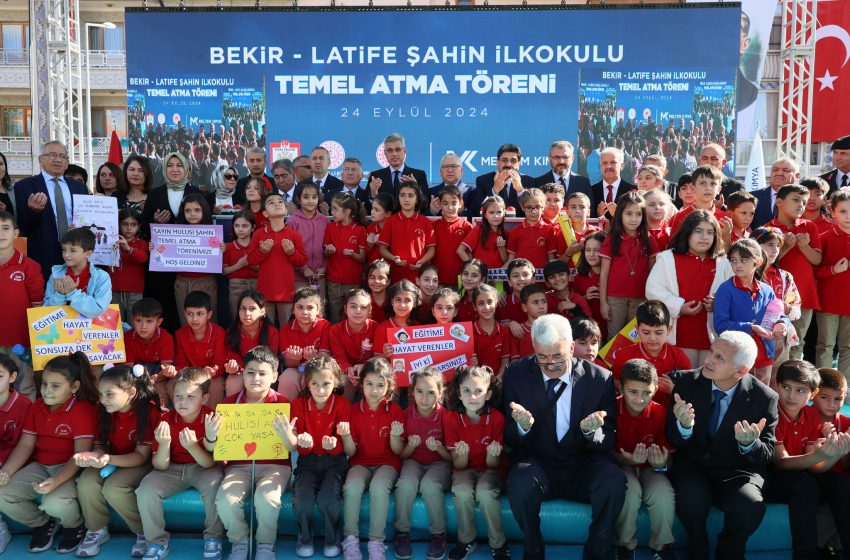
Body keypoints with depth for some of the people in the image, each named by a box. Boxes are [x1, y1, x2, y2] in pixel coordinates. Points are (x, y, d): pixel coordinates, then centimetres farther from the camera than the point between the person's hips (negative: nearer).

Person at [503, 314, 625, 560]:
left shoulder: (600, 378, -6)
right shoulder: (516, 375, -5)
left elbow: (609, 442, -1)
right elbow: (508, 438, 0)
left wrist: (591, 431, -26)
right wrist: (522, 428, -25)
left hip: (584, 466, 1)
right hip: (537, 463, 0)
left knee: (613, 482, -30)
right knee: (521, 483, -32)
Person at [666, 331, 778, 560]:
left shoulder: (764, 397, -11)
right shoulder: (687, 381, -9)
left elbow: (768, 456, -4)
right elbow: (671, 441, -5)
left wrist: (749, 443, -29)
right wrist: (684, 427, -30)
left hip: (736, 471, 0)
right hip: (693, 464, 0)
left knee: (750, 506, -30)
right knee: (692, 499, -31)